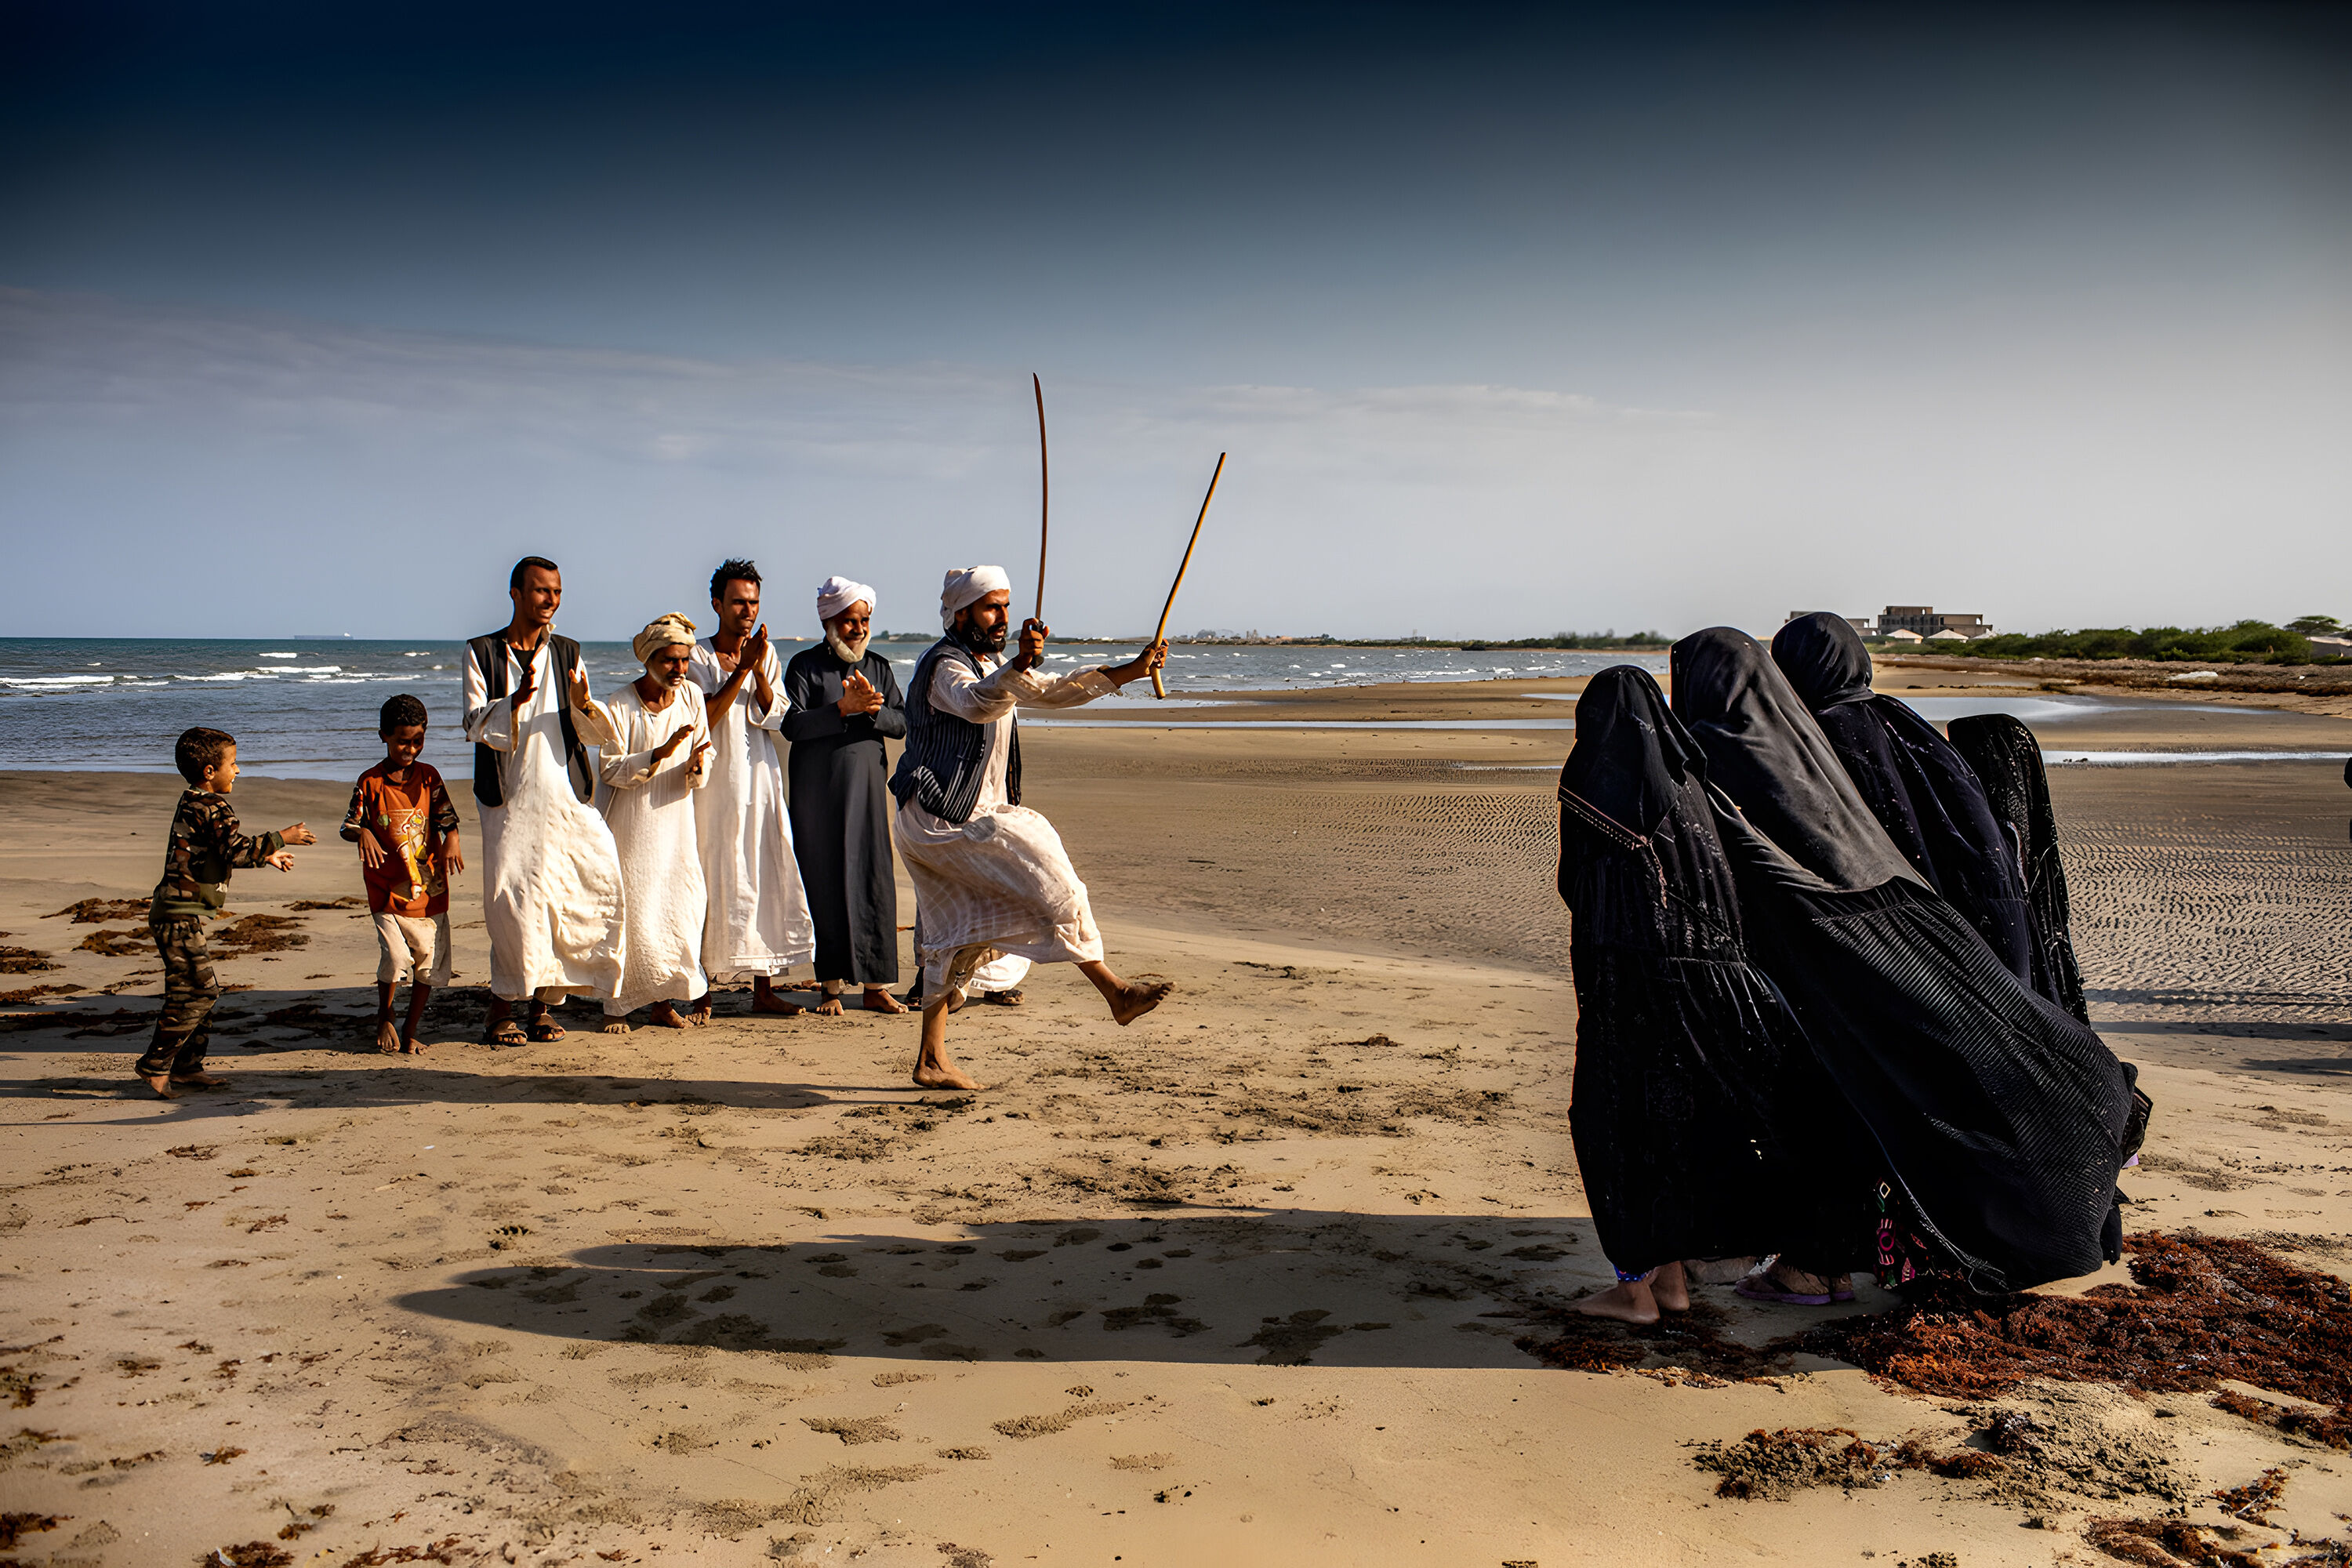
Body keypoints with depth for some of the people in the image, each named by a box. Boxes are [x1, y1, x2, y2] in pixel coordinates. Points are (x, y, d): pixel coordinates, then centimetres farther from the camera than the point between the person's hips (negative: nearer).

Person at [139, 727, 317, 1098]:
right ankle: (156, 1064, -2)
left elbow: (221, 854, 27)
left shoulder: (193, 804, 17)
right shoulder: (212, 808, -15)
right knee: (197, 990, -7)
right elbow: (236, 850, -27)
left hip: (179, 915, 11)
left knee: (198, 991, 15)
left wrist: (266, 857, 28)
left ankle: (188, 1066, 21)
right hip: (181, 917, -11)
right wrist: (280, 839, -19)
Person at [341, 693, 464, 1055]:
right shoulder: (370, 782, -1)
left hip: (430, 887, 2)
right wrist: (363, 834, -20)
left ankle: (410, 1031, 19)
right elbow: (348, 826, 2)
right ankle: (384, 1019, 14)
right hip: (388, 889, -2)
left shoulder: (428, 776, 4)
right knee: (395, 958, -14)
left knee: (429, 961, 3)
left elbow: (447, 817, 1)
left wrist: (452, 839, -20)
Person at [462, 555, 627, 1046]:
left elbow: (597, 735, 12)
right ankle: (502, 1007, 5)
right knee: (515, 900, -10)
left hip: (566, 794, 3)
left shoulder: (566, 653, 14)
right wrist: (517, 699, -21)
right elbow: (476, 726, -3)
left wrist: (583, 705, -11)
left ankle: (541, 1000, 8)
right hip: (511, 798, -3)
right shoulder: (482, 652, 6)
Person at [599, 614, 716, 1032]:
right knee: (625, 910, -5)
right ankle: (616, 1006, 6)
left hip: (675, 820, 4)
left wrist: (697, 765, -17)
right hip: (627, 822, -4)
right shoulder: (617, 704, -10)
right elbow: (610, 769, -12)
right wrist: (660, 755, -25)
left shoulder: (691, 695, 2)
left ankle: (664, 1002, 13)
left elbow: (705, 753, 6)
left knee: (683, 908, 0)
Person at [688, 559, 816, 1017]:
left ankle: (764, 990, 9)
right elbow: (704, 719, -12)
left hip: (761, 779, 4)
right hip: (716, 781, -4)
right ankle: (703, 990, 4)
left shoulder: (766, 654, 11)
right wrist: (740, 671, -15)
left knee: (768, 880, 2)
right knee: (712, 885, -4)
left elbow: (773, 718, 0)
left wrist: (757, 670, -12)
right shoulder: (698, 656, -2)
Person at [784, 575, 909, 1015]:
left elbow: (901, 723, 5)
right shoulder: (804, 665, 2)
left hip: (868, 787, 3)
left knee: (875, 881, -1)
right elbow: (792, 724, -10)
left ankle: (875, 987, 5)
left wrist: (872, 708, -14)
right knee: (824, 885, 0)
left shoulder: (878, 666, 13)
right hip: (818, 792, -3)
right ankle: (831, 985, 9)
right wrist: (843, 708, -20)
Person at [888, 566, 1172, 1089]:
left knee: (960, 935, 11)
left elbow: (1055, 691, 21)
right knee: (1048, 879, -16)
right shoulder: (945, 666, -13)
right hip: (941, 817, -11)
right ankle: (1116, 992, -12)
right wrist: (1021, 665, -54)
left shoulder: (991, 665, 18)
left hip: (963, 818, 11)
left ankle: (931, 1060, 17)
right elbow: (977, 703, -36)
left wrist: (1129, 671, 12)